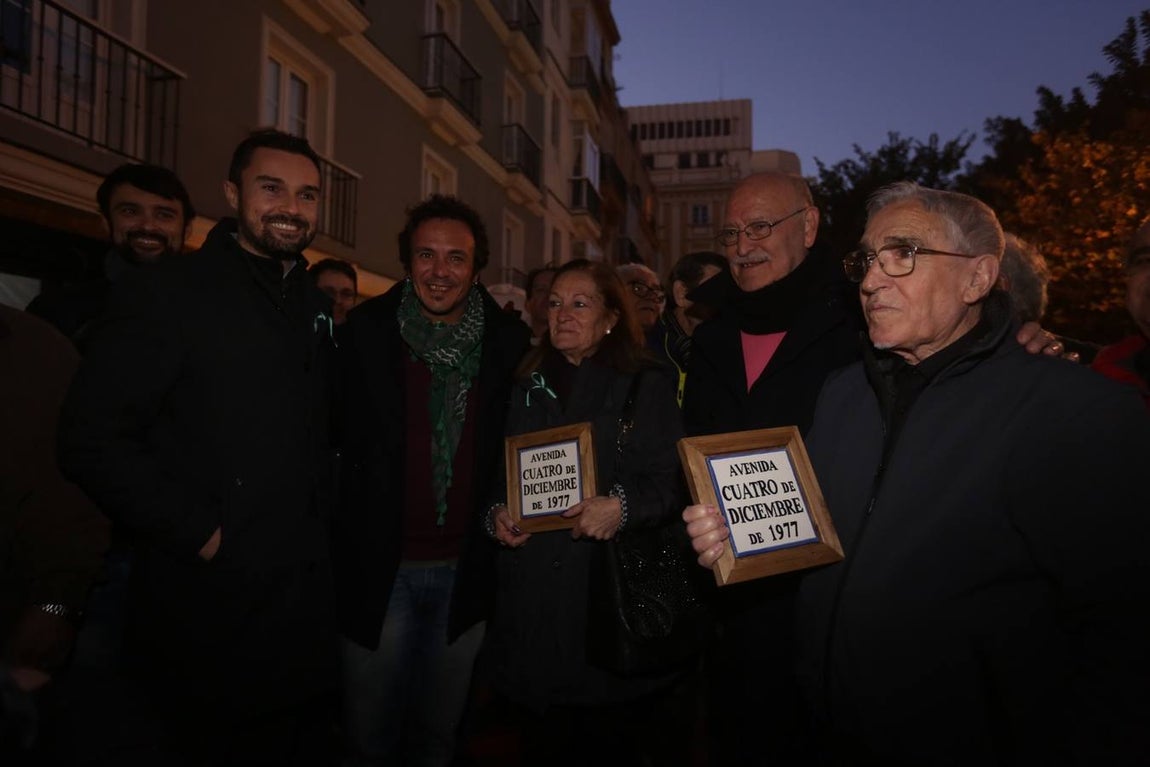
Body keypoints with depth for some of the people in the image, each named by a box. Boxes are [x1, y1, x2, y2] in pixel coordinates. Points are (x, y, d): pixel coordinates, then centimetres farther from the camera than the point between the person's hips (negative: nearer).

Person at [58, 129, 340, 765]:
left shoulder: (316, 307, 11)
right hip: (208, 611, -6)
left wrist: (322, 519, 5)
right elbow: (92, 441, -16)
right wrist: (201, 533, -16)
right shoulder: (167, 293, -10)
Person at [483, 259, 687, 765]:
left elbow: (672, 481, -6)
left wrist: (623, 506, -23)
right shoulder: (527, 389, 13)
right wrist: (497, 512, -1)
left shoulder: (645, 388, 1)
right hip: (531, 602, 4)